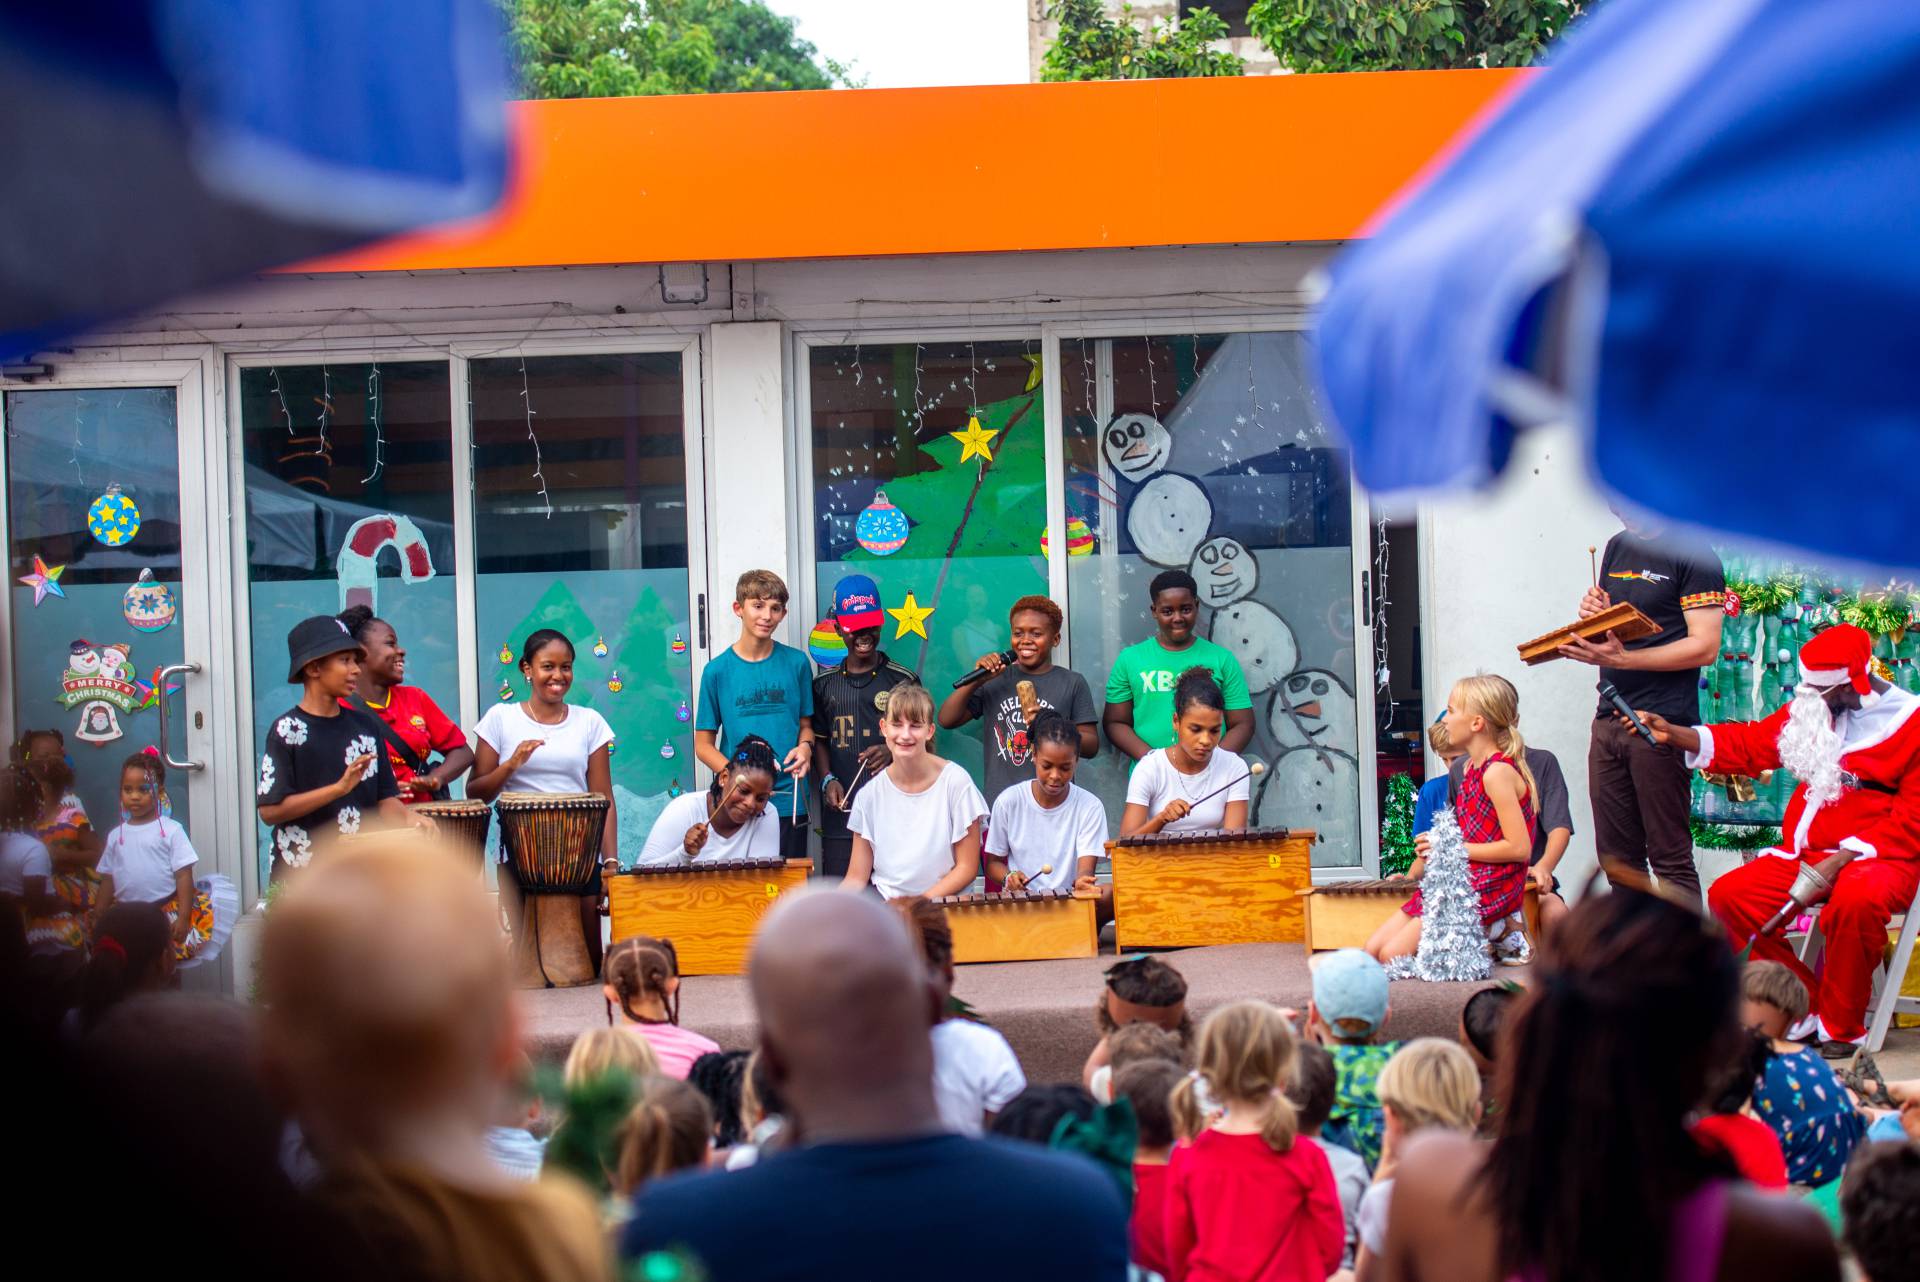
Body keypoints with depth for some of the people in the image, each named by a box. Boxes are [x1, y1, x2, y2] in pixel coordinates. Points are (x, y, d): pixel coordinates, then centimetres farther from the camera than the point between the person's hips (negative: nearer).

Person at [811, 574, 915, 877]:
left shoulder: (902, 681, 5)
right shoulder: (825, 685, 12)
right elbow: (820, 741, 17)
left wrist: (894, 752, -13)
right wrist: (828, 780, -1)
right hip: (840, 816, 2)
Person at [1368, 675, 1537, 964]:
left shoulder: (1498, 773, -16)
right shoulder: (1471, 767, 14)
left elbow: (1519, 848, -21)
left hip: (1487, 891, -9)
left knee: (1393, 955, -18)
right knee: (1372, 950, 2)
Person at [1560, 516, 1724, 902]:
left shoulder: (1691, 554, -7)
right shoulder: (1617, 547, 17)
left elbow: (1705, 646, -14)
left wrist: (1621, 659, -21)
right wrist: (1595, 616, 2)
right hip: (1608, 721, 7)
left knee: (1670, 858, -6)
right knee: (1618, 859, 9)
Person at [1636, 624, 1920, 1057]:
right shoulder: (1810, 711, 11)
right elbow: (1749, 744, 17)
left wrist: (1841, 860, -20)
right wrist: (1672, 733, 5)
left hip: (1878, 856, -7)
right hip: (1806, 854, 7)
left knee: (1855, 901, -39)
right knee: (1729, 895, -12)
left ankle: (1842, 1029, -19)